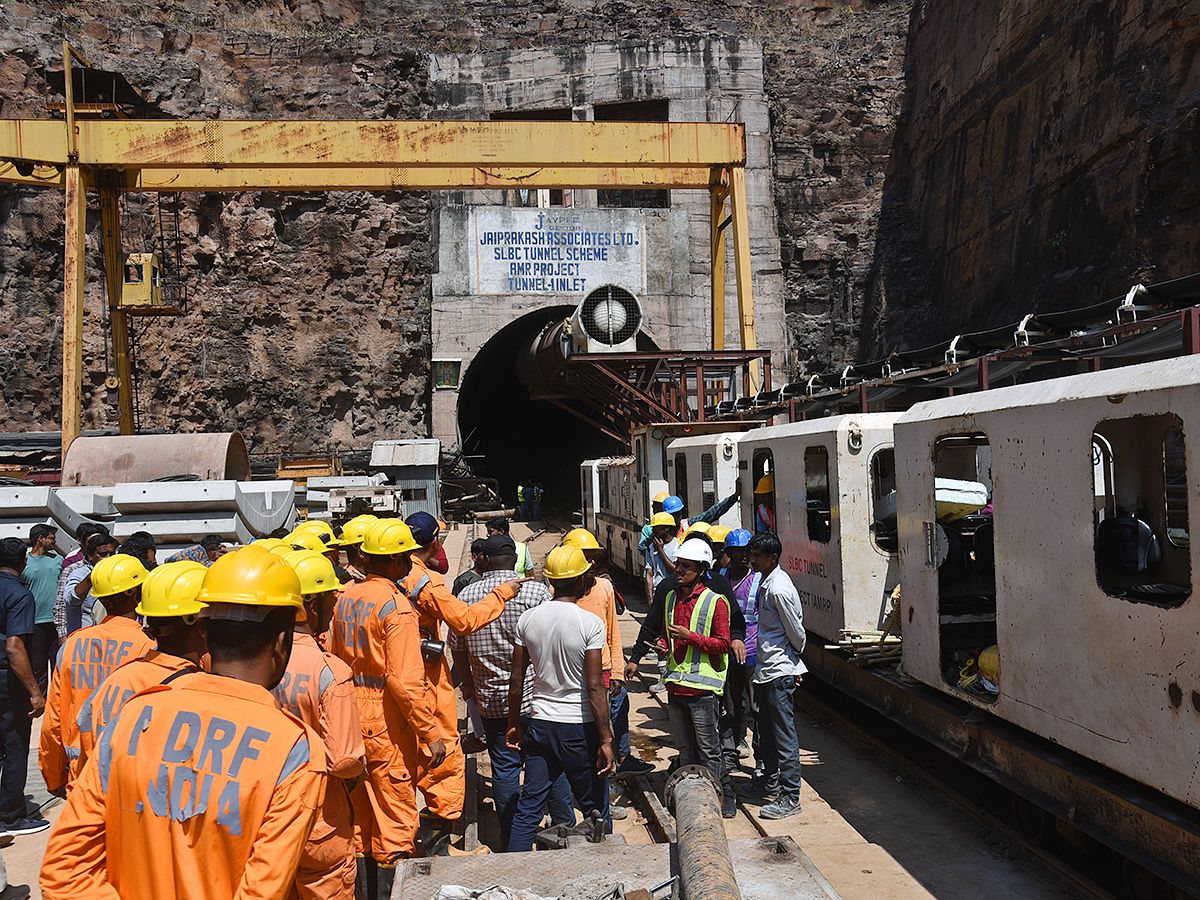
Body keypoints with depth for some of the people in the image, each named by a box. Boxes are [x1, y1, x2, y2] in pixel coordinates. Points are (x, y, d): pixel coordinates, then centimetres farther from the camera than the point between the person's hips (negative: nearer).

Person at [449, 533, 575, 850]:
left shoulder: (466, 596, -2)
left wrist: (471, 687, 23)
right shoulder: (536, 590, -12)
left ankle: (510, 838, 20)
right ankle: (564, 828, 23)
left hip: (491, 700, 2)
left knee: (504, 767, 12)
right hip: (536, 696, -2)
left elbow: (457, 650, 8)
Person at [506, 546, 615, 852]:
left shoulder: (527, 618, -1)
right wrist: (606, 740, -13)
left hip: (540, 723, 4)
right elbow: (594, 687, -17)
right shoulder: (590, 623, -14)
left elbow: (516, 681, 4)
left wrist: (514, 725, 16)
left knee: (528, 807, 11)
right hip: (580, 726, -4)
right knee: (595, 808, 12)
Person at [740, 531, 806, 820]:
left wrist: (794, 656, 0)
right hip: (767, 669, 10)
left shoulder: (779, 589, -21)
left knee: (784, 735, -3)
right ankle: (770, 781, 35)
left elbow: (796, 631, -15)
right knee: (766, 730, 20)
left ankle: (790, 797, 4)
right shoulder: (766, 584, 10)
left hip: (780, 671, -10)